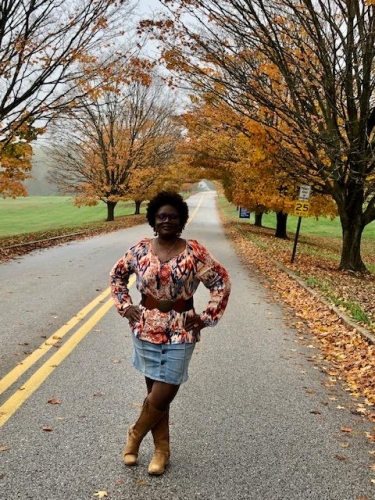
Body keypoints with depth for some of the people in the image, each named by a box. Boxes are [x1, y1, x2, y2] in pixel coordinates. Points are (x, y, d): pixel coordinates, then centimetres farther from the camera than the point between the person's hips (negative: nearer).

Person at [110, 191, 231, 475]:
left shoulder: (195, 252, -9)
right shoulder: (140, 249, -1)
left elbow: (222, 283, -4)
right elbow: (117, 275, 14)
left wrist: (207, 317, -7)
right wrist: (125, 306, 3)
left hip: (180, 333, -2)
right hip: (146, 330, 2)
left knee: (163, 395, 0)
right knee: (156, 393, 11)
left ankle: (136, 434, 29)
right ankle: (162, 449, 30)